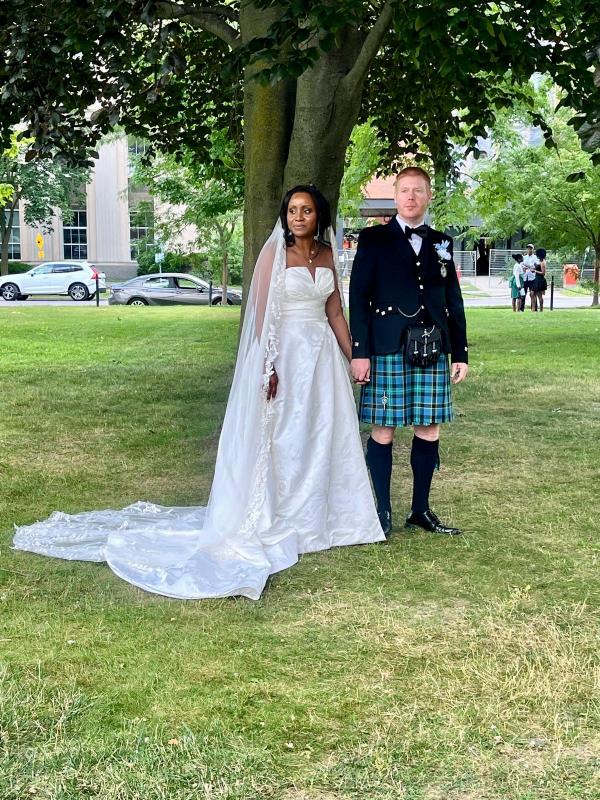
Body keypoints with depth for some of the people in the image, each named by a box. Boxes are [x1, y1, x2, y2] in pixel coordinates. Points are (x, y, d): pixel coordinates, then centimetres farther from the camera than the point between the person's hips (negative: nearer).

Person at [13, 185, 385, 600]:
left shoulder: (326, 254, 10)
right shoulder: (275, 252, -6)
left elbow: (335, 311, 13)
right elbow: (262, 312, -10)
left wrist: (353, 357, 9)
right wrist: (268, 366, -17)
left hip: (322, 354, 6)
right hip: (284, 354, -6)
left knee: (324, 437, 8)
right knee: (276, 441, 0)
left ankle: (315, 519, 21)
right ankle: (267, 524, 12)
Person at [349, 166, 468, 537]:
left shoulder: (441, 243, 13)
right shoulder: (374, 239, 3)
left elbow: (453, 301, 14)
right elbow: (359, 297, -2)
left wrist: (460, 353, 11)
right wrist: (360, 352, -8)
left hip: (432, 352, 4)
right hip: (388, 350, -4)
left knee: (429, 430, 6)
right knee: (383, 430, 0)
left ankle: (421, 509, 18)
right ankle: (383, 511, 11)